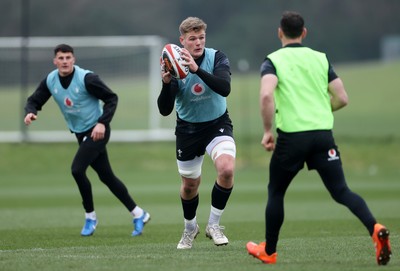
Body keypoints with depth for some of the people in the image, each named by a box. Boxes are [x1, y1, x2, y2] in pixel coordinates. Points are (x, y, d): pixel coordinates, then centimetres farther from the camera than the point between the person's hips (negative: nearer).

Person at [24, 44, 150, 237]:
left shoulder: (86, 78, -20)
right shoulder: (50, 81, -3)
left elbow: (111, 98, -14)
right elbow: (34, 100, 4)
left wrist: (102, 122, -24)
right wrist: (30, 112, -20)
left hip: (97, 131, -7)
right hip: (81, 134, 7)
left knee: (77, 169, -20)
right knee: (106, 177, 9)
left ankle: (90, 216, -2)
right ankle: (138, 214, 19)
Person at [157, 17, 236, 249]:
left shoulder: (217, 58, -16)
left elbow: (225, 89, -34)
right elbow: (165, 110, -20)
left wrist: (197, 69, -46)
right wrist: (166, 82, -38)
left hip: (217, 124, -1)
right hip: (188, 129, 1)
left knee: (227, 169, -27)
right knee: (190, 185, 13)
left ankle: (214, 225, -7)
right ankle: (190, 228, 44)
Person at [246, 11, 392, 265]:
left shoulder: (273, 61, 2)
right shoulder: (320, 58, 12)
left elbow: (266, 95, -18)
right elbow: (342, 98, 8)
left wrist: (267, 131, -8)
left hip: (291, 136, -2)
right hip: (324, 134, 2)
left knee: (275, 193, 17)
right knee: (341, 191, 1)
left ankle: (269, 251, 26)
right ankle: (375, 229, -25)